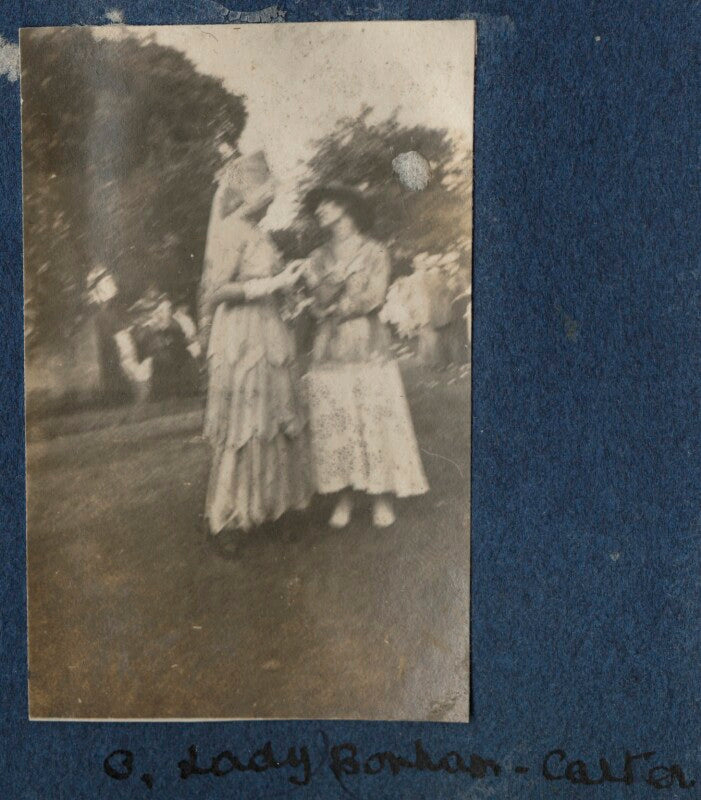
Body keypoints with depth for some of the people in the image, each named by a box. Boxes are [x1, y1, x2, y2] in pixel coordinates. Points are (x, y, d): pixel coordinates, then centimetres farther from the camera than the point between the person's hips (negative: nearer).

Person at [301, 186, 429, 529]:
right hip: (329, 353, 3)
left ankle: (382, 498, 5)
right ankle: (344, 498, 8)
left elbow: (373, 298, -6)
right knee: (335, 425, -1)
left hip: (369, 349, -2)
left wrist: (334, 307, -1)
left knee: (375, 421, -4)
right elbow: (320, 298, -1)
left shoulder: (375, 252, 6)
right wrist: (348, 267, -9)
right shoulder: (317, 259, 15)